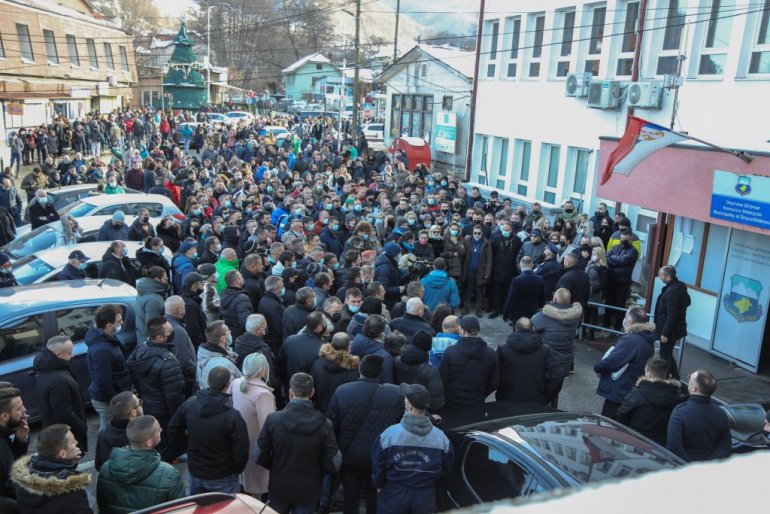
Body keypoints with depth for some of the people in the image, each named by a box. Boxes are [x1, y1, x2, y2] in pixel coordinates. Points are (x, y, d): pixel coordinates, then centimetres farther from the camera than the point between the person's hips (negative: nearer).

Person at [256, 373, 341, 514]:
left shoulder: (273, 419, -17)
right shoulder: (324, 424, -17)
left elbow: (260, 456, -9)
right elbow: (333, 465, -13)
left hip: (279, 488, 0)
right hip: (308, 492, 0)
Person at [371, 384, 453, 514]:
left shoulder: (390, 434, -19)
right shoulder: (440, 438, -14)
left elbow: (377, 464, -8)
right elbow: (446, 469, 0)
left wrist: (379, 485, 10)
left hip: (394, 495, -1)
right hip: (425, 497, 1)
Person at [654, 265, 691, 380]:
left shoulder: (671, 291, -26)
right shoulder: (680, 286, 5)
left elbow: (672, 315, -26)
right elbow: (687, 302, 22)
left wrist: (665, 333, -22)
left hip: (670, 331, -10)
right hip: (676, 328, 10)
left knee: (665, 356, 2)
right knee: (668, 355, 20)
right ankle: (675, 378, 28)